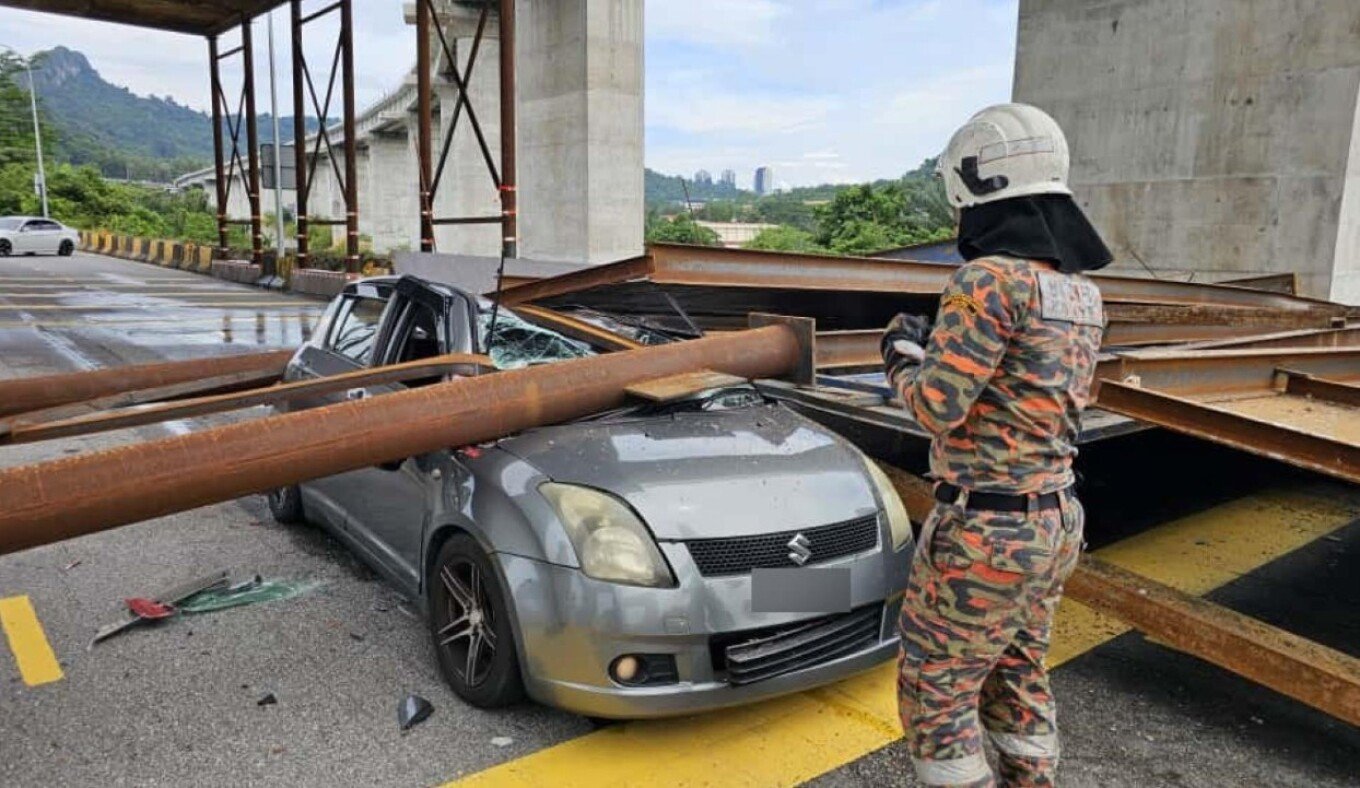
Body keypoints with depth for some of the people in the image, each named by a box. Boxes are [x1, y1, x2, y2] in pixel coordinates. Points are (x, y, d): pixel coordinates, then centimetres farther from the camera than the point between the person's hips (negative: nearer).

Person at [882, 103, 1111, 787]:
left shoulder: (990, 280, -21)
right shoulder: (1080, 291, 7)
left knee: (933, 690, 9)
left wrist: (902, 356, 0)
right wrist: (944, 345, 17)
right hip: (1053, 520, 9)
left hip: (984, 532, -9)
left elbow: (936, 407, -20)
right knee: (1015, 675, 25)